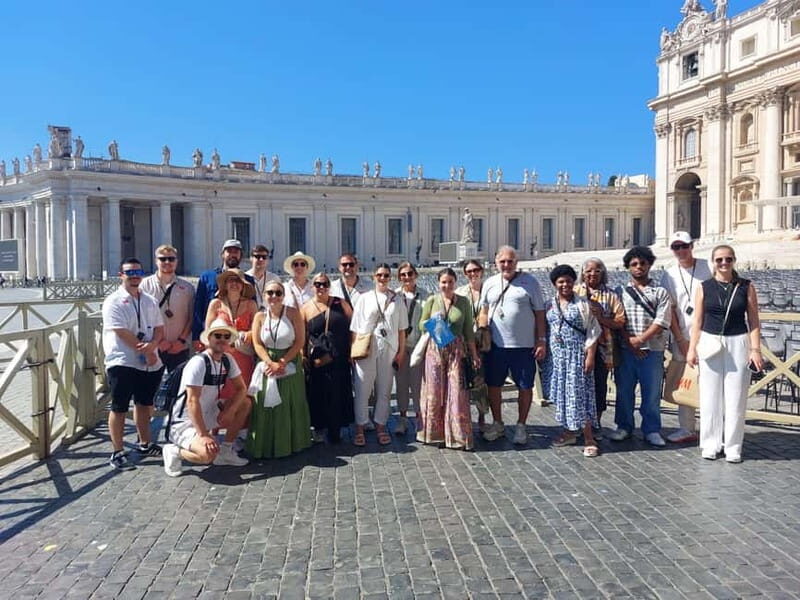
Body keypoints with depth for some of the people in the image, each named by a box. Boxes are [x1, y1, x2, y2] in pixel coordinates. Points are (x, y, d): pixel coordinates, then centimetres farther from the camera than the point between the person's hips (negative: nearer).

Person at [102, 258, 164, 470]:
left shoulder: (150, 301, 11)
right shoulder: (114, 301, -7)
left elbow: (159, 328, 7)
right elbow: (122, 332, -15)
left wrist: (152, 345, -14)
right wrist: (145, 351, -13)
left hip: (150, 363, 6)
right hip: (122, 363, -6)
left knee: (144, 404, 18)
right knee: (119, 408, 1)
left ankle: (145, 444, 33)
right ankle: (118, 453, 10)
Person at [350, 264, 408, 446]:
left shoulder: (397, 300, 6)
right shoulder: (364, 298, 3)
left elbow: (401, 329, 6)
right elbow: (355, 328, 2)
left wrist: (401, 351, 3)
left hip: (388, 350, 1)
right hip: (366, 350, -1)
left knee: (384, 390, 9)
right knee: (362, 389, 2)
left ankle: (380, 426, 21)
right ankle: (359, 428, 13)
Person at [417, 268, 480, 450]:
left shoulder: (464, 302, 4)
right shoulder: (431, 301, 2)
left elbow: (468, 330, 7)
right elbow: (421, 325, 8)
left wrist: (474, 354, 6)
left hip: (457, 350, 0)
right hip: (435, 350, 0)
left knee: (457, 392, -2)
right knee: (434, 392, 5)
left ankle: (457, 435, 9)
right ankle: (435, 434, 18)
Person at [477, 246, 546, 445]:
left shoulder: (529, 281, -2)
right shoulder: (490, 283, 7)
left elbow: (539, 312, -1)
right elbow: (484, 313, 13)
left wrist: (541, 341, -5)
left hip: (524, 345, -3)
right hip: (496, 344, 3)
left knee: (525, 387, 6)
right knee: (493, 385, 10)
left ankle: (521, 426, 23)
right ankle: (497, 424, 27)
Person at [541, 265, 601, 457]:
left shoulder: (583, 304, -2)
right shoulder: (549, 305, 8)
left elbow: (593, 332, -4)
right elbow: (544, 331, 13)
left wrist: (590, 356, -11)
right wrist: (543, 353, 8)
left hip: (576, 355, -4)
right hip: (556, 356, 4)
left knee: (579, 394, -6)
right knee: (561, 394, 9)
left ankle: (589, 439, 1)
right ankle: (569, 432, 23)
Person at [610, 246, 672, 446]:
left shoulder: (660, 293, 7)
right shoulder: (621, 292, 10)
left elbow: (662, 321, -4)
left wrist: (641, 338, -13)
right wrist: (630, 342, -10)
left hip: (652, 351, -1)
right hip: (626, 350, 1)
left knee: (652, 392, 4)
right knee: (624, 390, 7)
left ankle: (652, 430, 16)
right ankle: (624, 426, 20)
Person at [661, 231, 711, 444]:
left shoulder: (707, 268, 0)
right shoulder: (669, 275, 6)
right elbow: (669, 310, 4)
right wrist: (680, 340, -2)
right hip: (683, 337, 3)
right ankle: (687, 429, 19)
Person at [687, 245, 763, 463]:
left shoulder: (746, 287, 3)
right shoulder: (704, 288, 4)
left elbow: (753, 322, 4)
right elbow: (697, 321, 5)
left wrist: (755, 349, -3)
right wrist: (692, 348, 1)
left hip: (738, 343, 0)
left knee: (735, 398, 2)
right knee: (710, 397, 4)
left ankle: (733, 446, 13)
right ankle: (711, 444, 15)